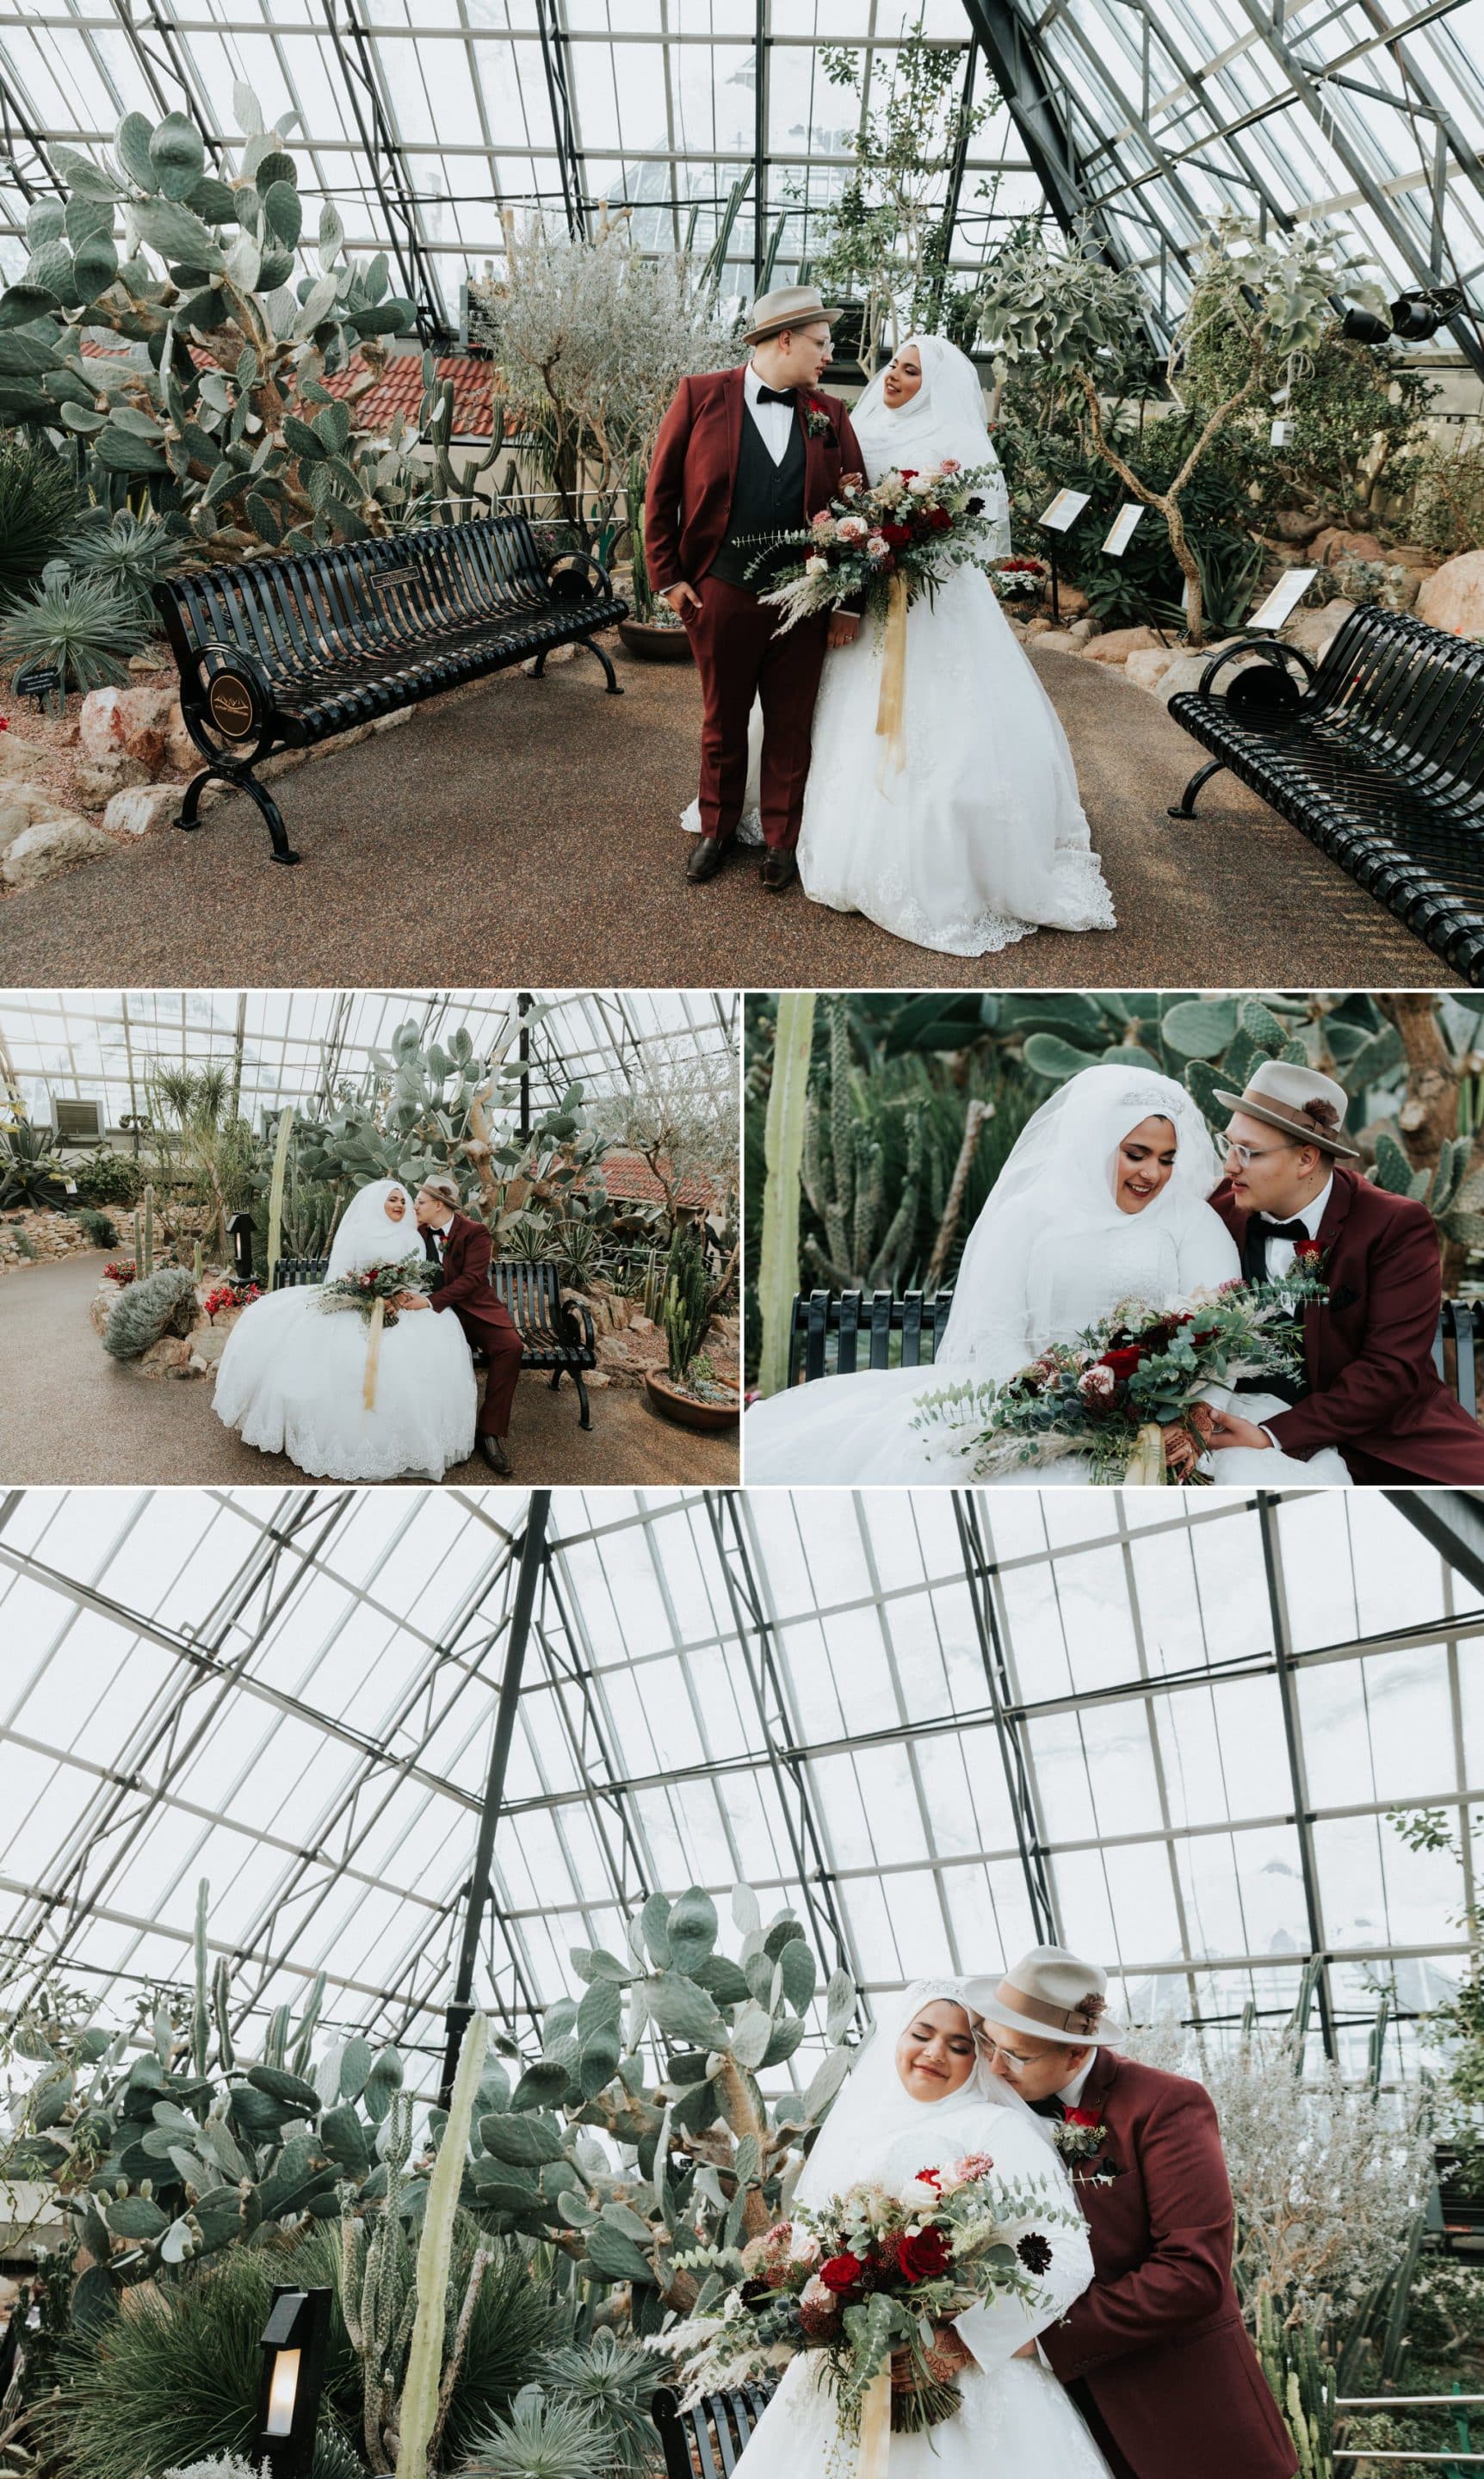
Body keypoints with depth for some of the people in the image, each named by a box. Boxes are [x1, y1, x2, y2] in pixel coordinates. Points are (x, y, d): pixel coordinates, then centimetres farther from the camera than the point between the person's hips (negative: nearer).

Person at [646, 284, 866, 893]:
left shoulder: (829, 415, 7)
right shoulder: (701, 396, -1)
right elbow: (661, 492, 1)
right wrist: (668, 578, -4)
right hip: (720, 593, -2)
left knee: (791, 726, 8)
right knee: (722, 722, 12)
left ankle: (781, 840, 22)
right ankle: (716, 831, 29)